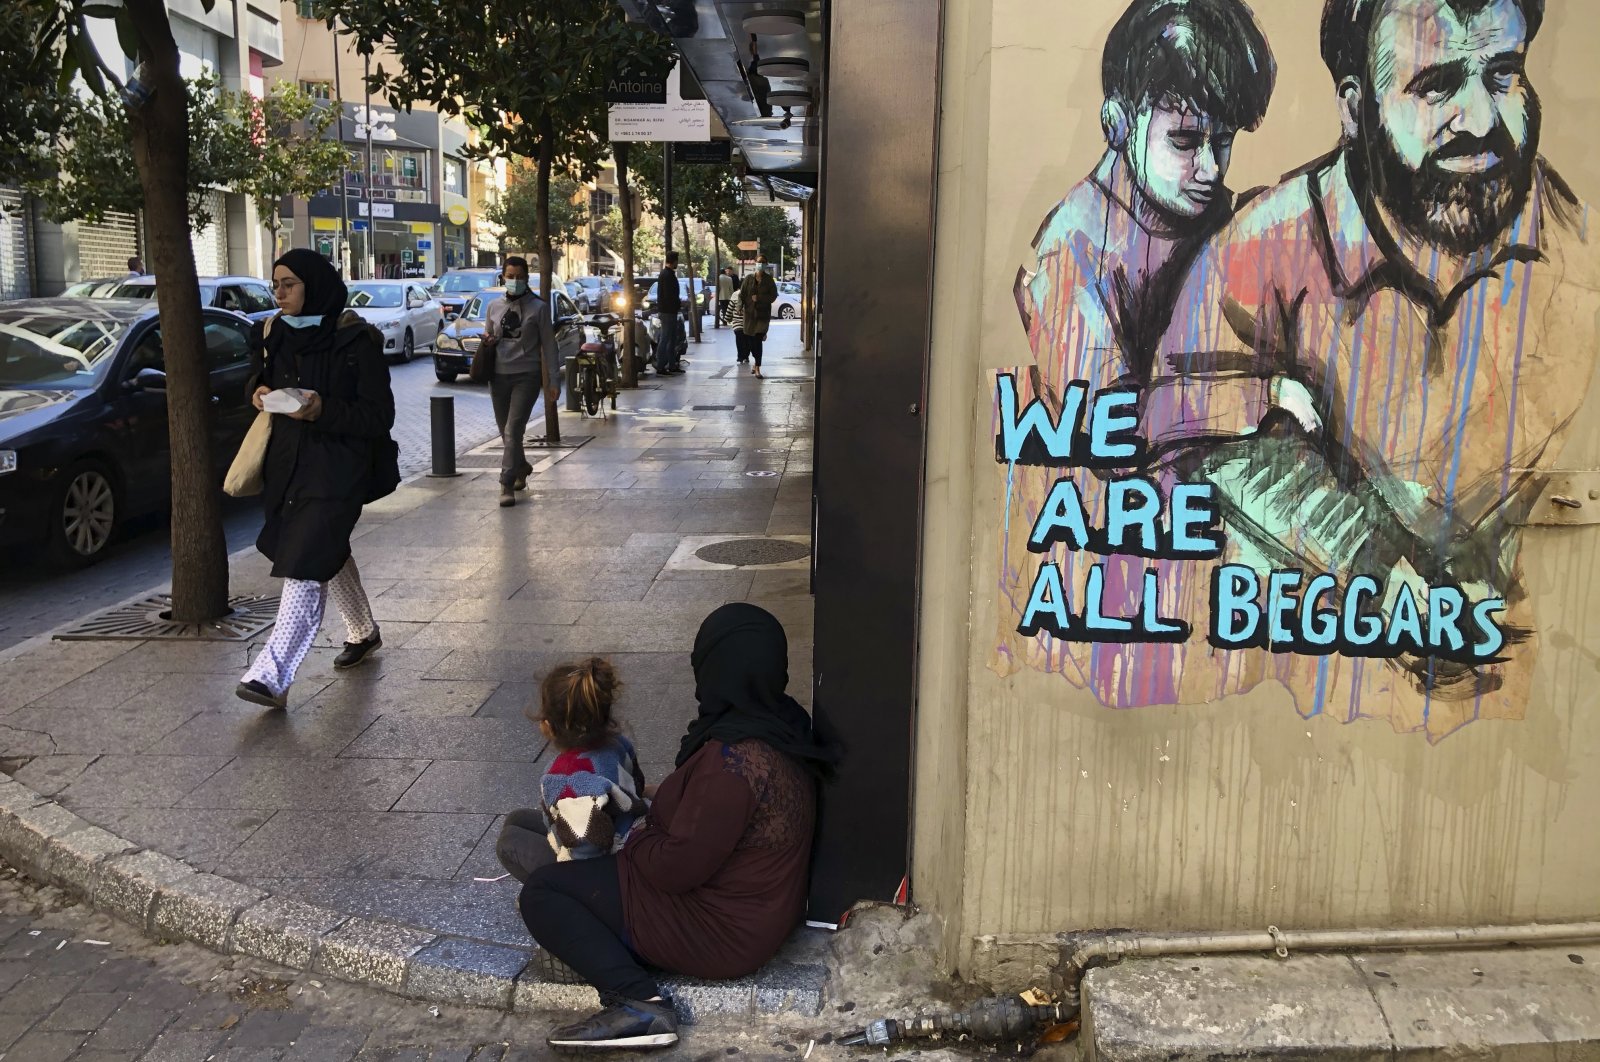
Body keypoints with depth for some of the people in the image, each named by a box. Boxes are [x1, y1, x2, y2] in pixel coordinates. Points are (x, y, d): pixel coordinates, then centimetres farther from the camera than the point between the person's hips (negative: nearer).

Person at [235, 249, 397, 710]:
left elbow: (379, 415, -14)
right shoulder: (273, 333, 5)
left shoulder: (356, 340, -14)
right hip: (289, 460, 8)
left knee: (305, 564, -14)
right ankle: (363, 633, 43)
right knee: (328, 552, 22)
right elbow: (261, 380, 20)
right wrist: (260, 393, -4)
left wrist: (324, 410, -28)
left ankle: (272, 675, -15)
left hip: (338, 467, -8)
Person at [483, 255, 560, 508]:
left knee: (513, 430, -15)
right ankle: (522, 469, 37)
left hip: (527, 376, -5)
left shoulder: (538, 307, -1)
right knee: (506, 432, 13)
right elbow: (487, 335, 23)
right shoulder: (494, 306, 10)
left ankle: (507, 485, -15)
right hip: (499, 375, 5)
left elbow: (548, 345, -1)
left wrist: (553, 381, -5)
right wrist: (487, 339, -3)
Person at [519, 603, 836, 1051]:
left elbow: (676, 868, -27)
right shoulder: (781, 727, -4)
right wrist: (660, 811, 6)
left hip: (719, 932, -10)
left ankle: (637, 1003, -15)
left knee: (540, 892, -7)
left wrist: (638, 838, -8)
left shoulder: (733, 761, -33)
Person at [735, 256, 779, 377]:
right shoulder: (749, 278, 4)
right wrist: (740, 307, -12)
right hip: (749, 313, 2)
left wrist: (759, 298, -12)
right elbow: (742, 294, 3)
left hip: (763, 314, -2)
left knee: (758, 341, -10)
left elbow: (773, 296, -1)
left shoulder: (769, 279, 2)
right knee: (751, 340, 6)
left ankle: (757, 368, -8)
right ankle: (756, 363, 27)